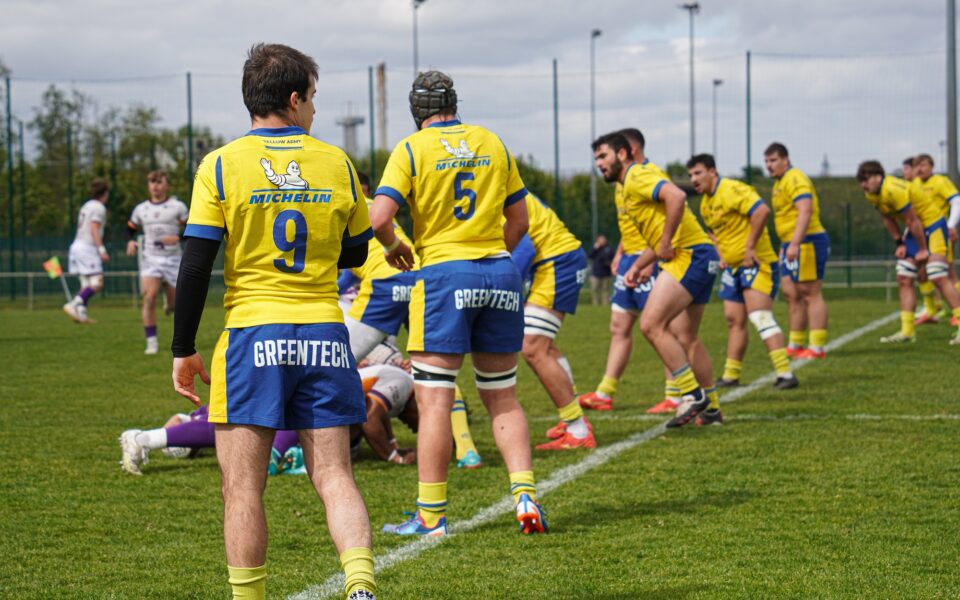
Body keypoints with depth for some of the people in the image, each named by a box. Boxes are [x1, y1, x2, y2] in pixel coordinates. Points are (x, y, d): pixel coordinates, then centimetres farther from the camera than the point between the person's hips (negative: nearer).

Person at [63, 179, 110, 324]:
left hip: (78, 245, 9)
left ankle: (81, 313, -1)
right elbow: (94, 229, -17)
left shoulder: (86, 206, 19)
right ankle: (73, 305, -22)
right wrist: (102, 249, -21)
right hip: (88, 247, -9)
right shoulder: (99, 207, -7)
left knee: (86, 284, 8)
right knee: (97, 283, -12)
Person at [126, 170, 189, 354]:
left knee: (175, 304, 5)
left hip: (172, 258, -1)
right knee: (149, 297, -18)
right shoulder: (140, 209, 7)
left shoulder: (178, 207, -2)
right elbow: (131, 229, 19)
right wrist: (130, 242, -3)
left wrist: (177, 238, -20)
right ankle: (151, 342, -14)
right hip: (150, 258, 1)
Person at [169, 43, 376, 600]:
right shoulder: (337, 163, 4)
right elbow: (355, 252, 15)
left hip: (252, 335, -2)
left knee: (244, 488, 4)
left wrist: (183, 350, 1)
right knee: (335, 478, 4)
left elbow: (196, 266, -6)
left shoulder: (221, 166, -3)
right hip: (325, 335, 2)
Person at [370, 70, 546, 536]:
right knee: (502, 396, 13)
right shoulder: (491, 143, 11)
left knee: (434, 400, -1)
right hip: (500, 273, 4)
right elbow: (519, 220, 15)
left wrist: (394, 247, 7)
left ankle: (430, 516, 0)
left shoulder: (412, 149, -2)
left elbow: (379, 218, -13)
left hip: (443, 274, -4)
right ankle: (525, 493, 1)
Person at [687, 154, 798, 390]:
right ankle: (731, 375, 19)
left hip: (756, 263, -9)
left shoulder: (732, 190, -17)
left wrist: (750, 247, -26)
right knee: (734, 320, 11)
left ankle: (785, 374, -20)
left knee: (760, 317, -17)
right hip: (732, 267, 9)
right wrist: (720, 255, 11)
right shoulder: (705, 204, 13)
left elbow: (762, 210, -30)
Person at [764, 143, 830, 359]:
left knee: (811, 294, -7)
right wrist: (785, 245, 24)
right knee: (791, 293, 10)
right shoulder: (779, 183, 18)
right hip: (792, 244, 10)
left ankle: (817, 347, -6)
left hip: (807, 242, -10)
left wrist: (794, 244, -30)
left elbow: (805, 211, -24)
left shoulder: (795, 179, -13)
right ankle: (796, 345, 16)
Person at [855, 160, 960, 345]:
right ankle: (907, 331, 9)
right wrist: (899, 243, 8)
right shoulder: (872, 194, -1)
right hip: (916, 231, 9)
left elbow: (912, 221, -24)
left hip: (933, 226, -9)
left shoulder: (894, 190, -29)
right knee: (904, 279, 5)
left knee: (938, 277, -18)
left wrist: (923, 249, -17)